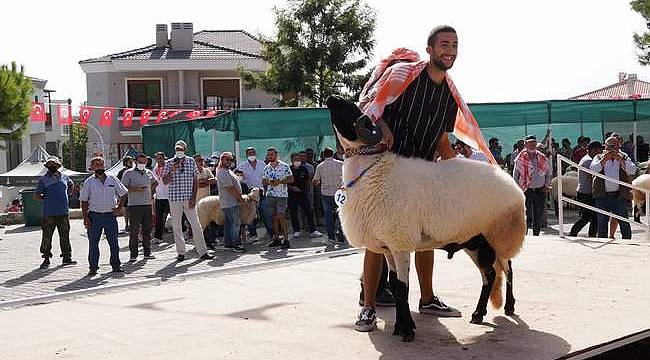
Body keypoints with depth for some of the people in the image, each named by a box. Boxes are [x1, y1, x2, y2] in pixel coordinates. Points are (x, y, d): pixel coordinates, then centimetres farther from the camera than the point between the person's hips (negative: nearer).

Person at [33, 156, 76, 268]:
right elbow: (36, 196, -1)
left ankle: (67, 258, 15)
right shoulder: (43, 179, -2)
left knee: (65, 236, 8)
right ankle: (46, 259, 6)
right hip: (49, 214, -3)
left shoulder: (64, 177, 10)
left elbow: (71, 185, 30)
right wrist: (46, 198, -6)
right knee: (47, 237, -2)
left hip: (63, 213, 3)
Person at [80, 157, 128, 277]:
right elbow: (84, 201, 2)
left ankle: (116, 266, 14)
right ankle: (93, 267, 9)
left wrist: (119, 208, 4)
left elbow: (123, 194, 16)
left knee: (113, 242, 4)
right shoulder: (89, 182, 2)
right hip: (94, 216, -1)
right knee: (93, 243, 1)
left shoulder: (113, 179, 6)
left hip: (110, 215, 1)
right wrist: (85, 217, -5)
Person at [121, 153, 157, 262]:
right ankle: (133, 255, -2)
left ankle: (147, 253, 14)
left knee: (147, 230, 7)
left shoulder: (149, 173, 15)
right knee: (134, 231, -6)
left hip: (148, 205, 5)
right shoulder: (129, 173, -1)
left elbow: (154, 183, 33)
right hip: (134, 205, -5)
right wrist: (135, 189, -17)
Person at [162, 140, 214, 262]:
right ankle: (181, 253, 12)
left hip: (189, 198, 0)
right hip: (174, 198, 0)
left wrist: (194, 197, -4)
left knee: (196, 225, -3)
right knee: (176, 226, 4)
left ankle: (202, 252, 1)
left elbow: (195, 180, 4)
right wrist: (172, 171, -17)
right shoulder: (169, 163, 3)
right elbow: (165, 181, -1)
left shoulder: (191, 161, 5)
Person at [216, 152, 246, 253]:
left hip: (231, 202, 11)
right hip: (230, 202, -11)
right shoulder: (222, 172, -15)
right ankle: (236, 244, -10)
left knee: (228, 223, 12)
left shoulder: (227, 171, 19)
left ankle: (227, 243, 17)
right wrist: (239, 197, -14)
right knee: (235, 223, -10)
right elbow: (230, 188, -19)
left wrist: (239, 197, 16)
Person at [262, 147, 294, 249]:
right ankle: (276, 238, 14)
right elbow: (263, 181, 14)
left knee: (280, 217, -11)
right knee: (274, 217, 7)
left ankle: (286, 240, -8)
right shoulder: (266, 168, 11)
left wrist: (279, 181, -16)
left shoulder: (284, 166, -3)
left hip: (281, 195, -5)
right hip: (270, 195, 5)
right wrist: (268, 182, -8)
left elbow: (291, 179, -4)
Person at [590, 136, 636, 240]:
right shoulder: (599, 158, 11)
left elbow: (632, 170, -5)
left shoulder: (624, 157, 11)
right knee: (602, 222, 5)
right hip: (602, 196, 0)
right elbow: (593, 169, -8)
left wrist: (620, 160, -15)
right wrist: (604, 160, -19)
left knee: (624, 223, -3)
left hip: (619, 195, 0)